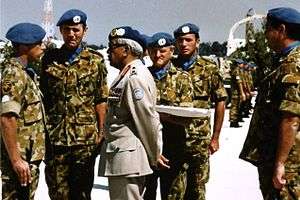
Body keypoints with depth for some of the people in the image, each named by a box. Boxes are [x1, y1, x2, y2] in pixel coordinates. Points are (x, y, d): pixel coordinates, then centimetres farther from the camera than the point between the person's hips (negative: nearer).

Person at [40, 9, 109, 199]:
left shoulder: (95, 61, 3)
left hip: (86, 139, -1)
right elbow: (41, 97, 9)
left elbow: (101, 100, 3)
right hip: (54, 138, 1)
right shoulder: (49, 59, 7)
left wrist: (101, 132, -1)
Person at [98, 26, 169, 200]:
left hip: (127, 158, -10)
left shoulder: (135, 77, -17)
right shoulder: (127, 74, 15)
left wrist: (155, 155, -10)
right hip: (121, 156, 10)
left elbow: (148, 119, -18)